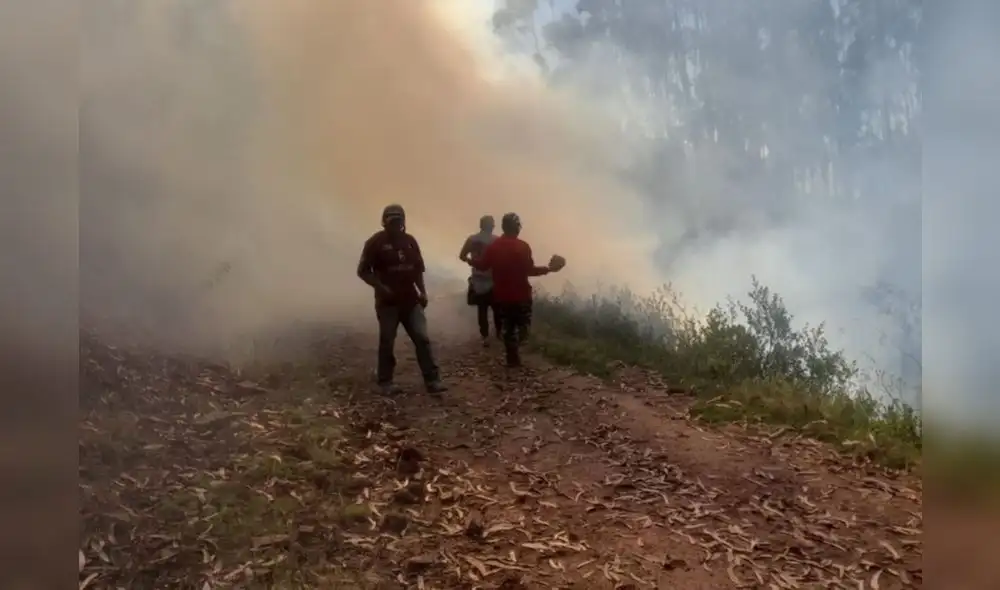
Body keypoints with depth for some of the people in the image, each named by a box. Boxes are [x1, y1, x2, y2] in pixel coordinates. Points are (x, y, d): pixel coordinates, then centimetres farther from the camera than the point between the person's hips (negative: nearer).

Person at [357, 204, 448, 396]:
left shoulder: (410, 241, 9)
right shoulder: (376, 242, -7)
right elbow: (363, 271, -7)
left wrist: (422, 292, 7)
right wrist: (381, 287, -19)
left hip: (411, 300, 4)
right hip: (387, 302, -4)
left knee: (422, 338, -2)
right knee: (387, 342, 3)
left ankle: (432, 380, 0)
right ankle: (385, 382, 16)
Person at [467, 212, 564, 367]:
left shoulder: (493, 246, -1)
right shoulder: (522, 246, -14)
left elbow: (483, 265, 4)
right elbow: (530, 270, -17)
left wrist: (471, 261, 24)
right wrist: (548, 269, -4)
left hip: (501, 295, 4)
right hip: (521, 294, -4)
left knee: (507, 327, 13)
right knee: (523, 325, 13)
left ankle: (513, 357, 15)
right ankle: (514, 351, -8)